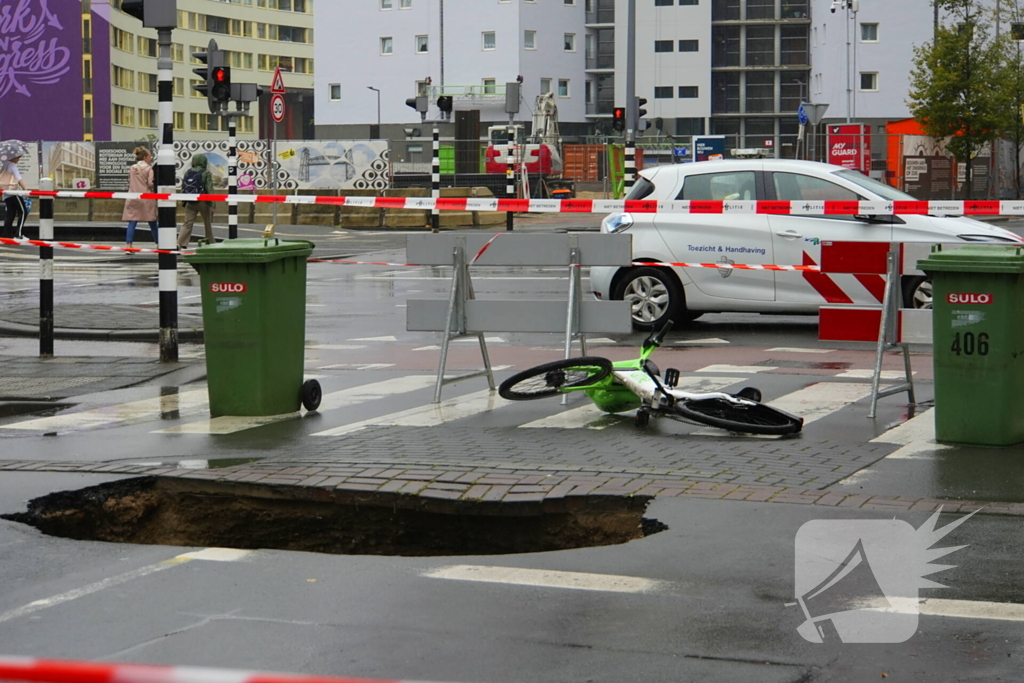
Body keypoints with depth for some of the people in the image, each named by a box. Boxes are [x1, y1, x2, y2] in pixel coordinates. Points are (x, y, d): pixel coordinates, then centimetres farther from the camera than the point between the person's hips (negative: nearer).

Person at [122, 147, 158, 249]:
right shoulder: (149, 169, -6)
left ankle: (129, 245, -14)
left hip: (133, 199, 3)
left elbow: (129, 182, 13)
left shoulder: (132, 169, 10)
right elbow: (151, 183, -12)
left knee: (132, 223, -2)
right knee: (152, 223, 9)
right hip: (146, 199, -3)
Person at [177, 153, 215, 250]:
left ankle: (180, 244, -17)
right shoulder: (206, 173, -8)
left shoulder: (187, 173, 6)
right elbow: (209, 189, -13)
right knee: (208, 223, 14)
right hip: (203, 202, -3)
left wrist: (184, 202, 19)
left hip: (190, 203, 3)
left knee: (187, 224, -1)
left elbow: (183, 188, 10)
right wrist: (211, 204, -10)